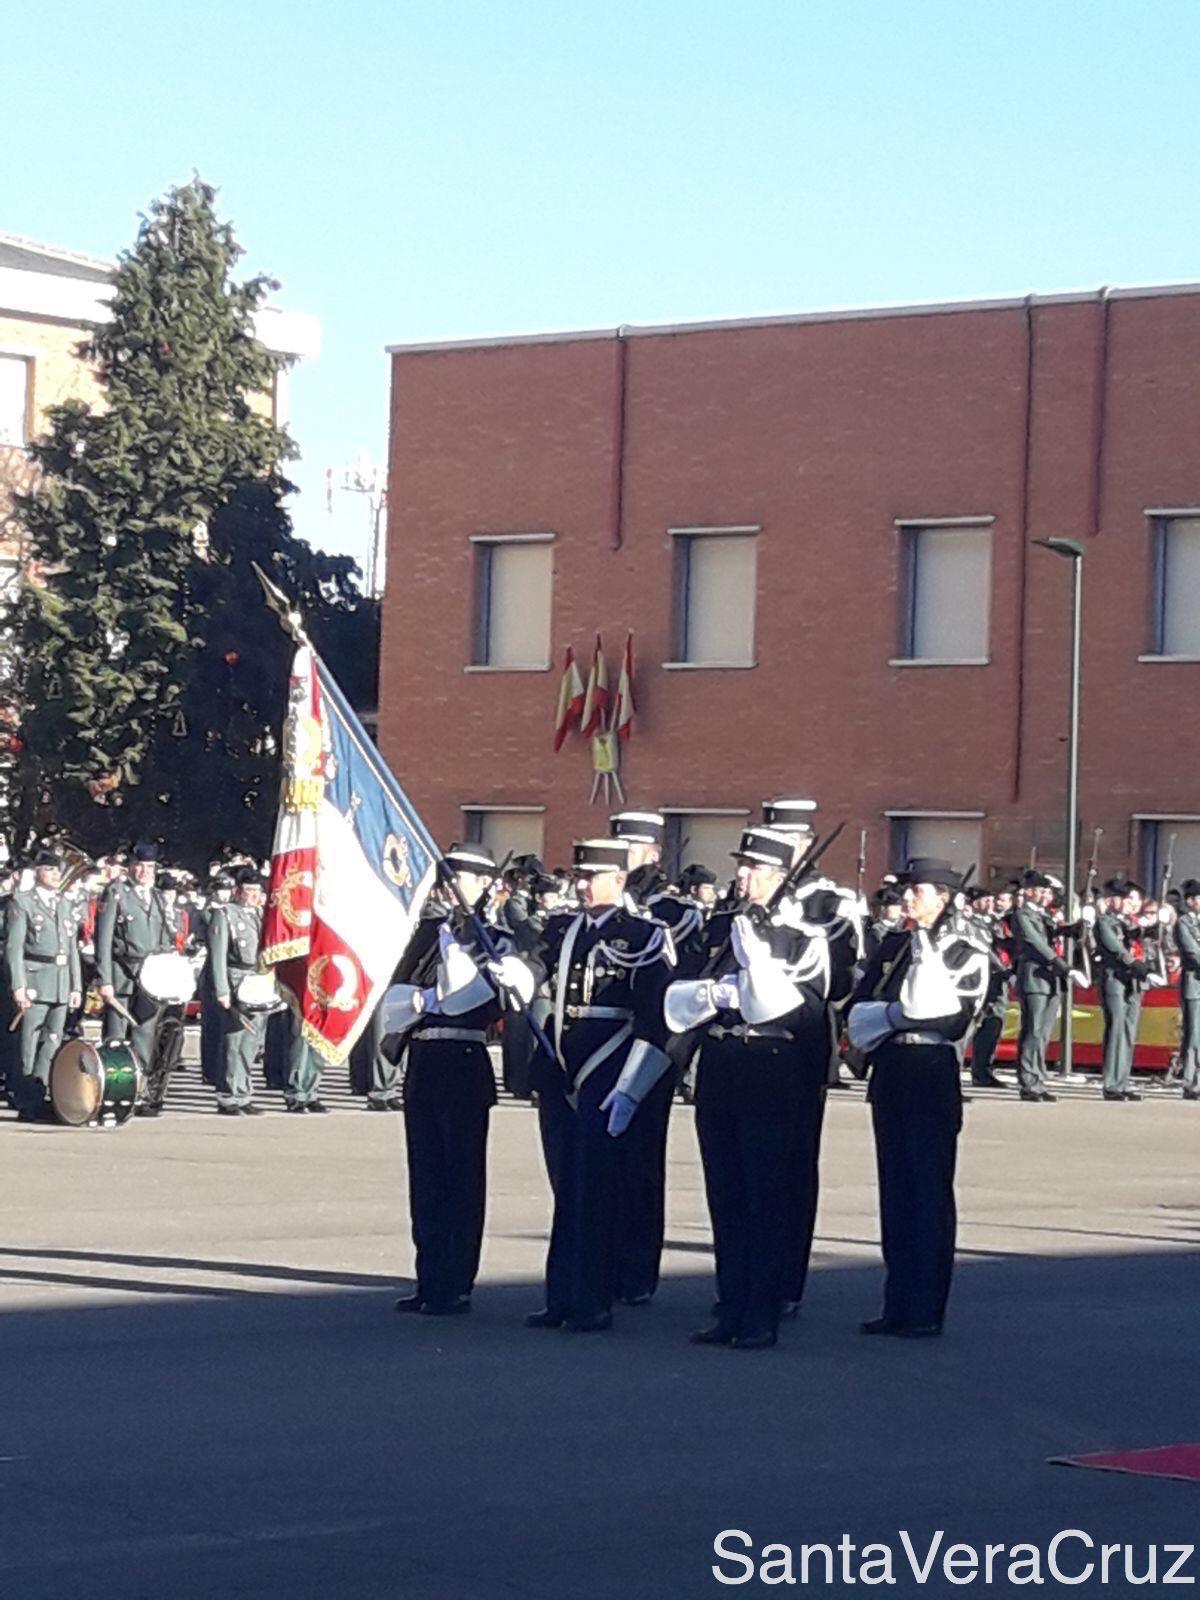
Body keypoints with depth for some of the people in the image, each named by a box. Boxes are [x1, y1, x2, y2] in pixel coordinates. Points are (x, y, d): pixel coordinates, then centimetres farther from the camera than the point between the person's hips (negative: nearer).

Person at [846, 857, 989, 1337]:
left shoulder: (967, 956, -2)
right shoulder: (892, 947, 12)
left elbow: (952, 1019, -15)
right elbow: (856, 1013, 7)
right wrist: (893, 1015, -12)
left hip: (933, 1077, -6)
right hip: (889, 1076, 6)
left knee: (929, 1191, -3)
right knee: (895, 1191, 9)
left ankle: (926, 1311, 1)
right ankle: (898, 1306, 15)